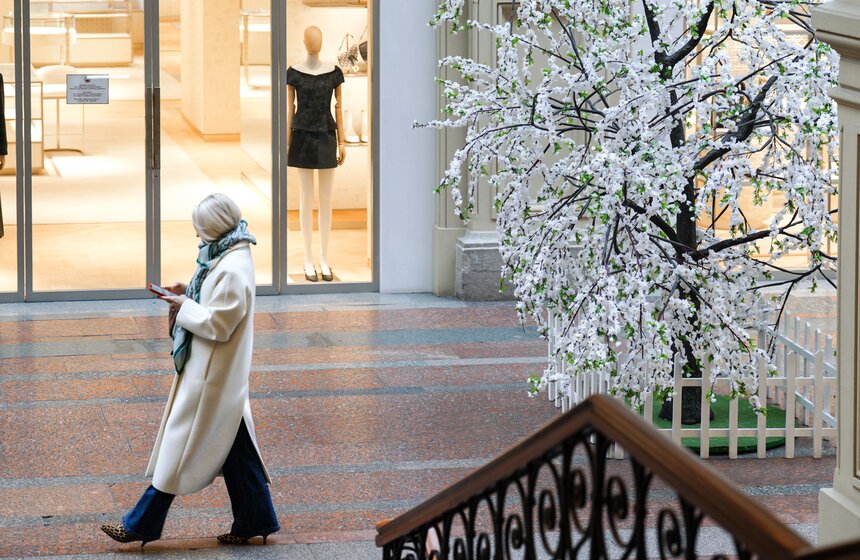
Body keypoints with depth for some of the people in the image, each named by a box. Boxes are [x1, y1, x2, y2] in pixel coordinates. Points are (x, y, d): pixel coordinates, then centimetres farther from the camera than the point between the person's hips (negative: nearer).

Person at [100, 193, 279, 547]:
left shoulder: (232, 271, -24)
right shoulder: (230, 256, 9)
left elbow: (219, 324, -24)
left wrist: (185, 308, -13)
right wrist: (190, 296, 3)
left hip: (210, 377, -10)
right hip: (223, 375, 10)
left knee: (182, 445, -2)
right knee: (235, 449, 14)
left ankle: (142, 525, 5)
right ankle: (253, 521, 19)